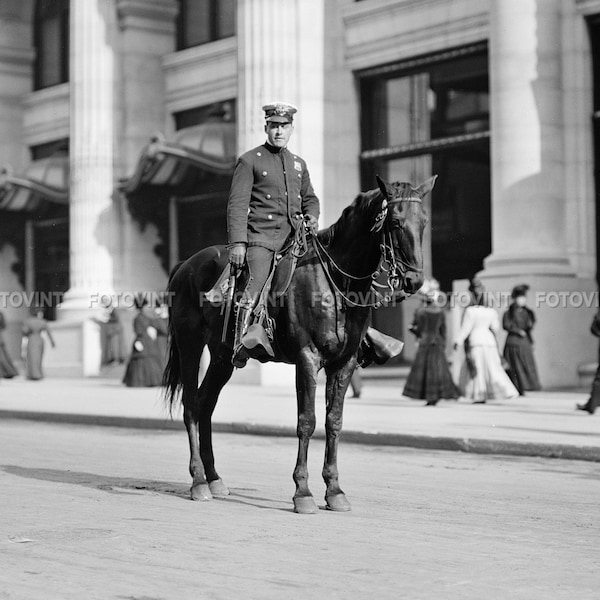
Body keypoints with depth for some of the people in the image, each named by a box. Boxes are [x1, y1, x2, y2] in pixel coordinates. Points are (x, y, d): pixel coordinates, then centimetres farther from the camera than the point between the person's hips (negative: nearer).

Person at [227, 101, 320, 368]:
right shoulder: (249, 160, 2)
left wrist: (311, 216, 6)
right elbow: (237, 204, -4)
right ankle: (240, 347, -23)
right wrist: (237, 243, -14)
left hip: (294, 234, 6)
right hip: (261, 235, -6)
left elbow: (309, 197, 30)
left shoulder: (298, 163, 20)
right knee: (258, 283, -23)